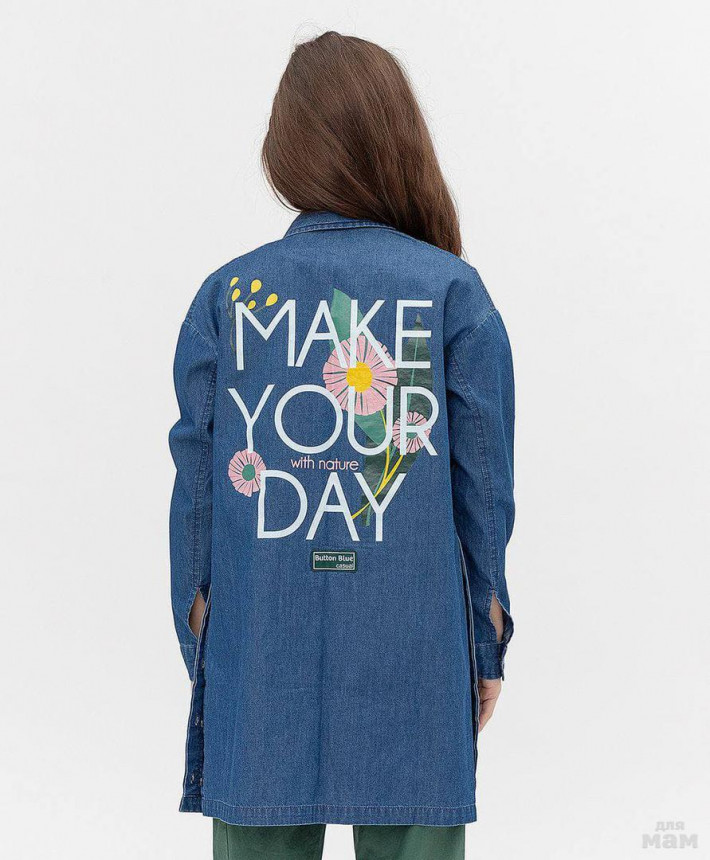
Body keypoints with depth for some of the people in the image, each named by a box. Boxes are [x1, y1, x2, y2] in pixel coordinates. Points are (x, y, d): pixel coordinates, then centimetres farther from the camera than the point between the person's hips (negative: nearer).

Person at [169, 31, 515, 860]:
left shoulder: (226, 296, -1)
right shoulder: (454, 293, -3)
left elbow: (197, 490, 2)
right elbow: (484, 488, -1)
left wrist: (200, 650, 13)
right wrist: (488, 650, 10)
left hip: (260, 666, 1)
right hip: (415, 664, -1)